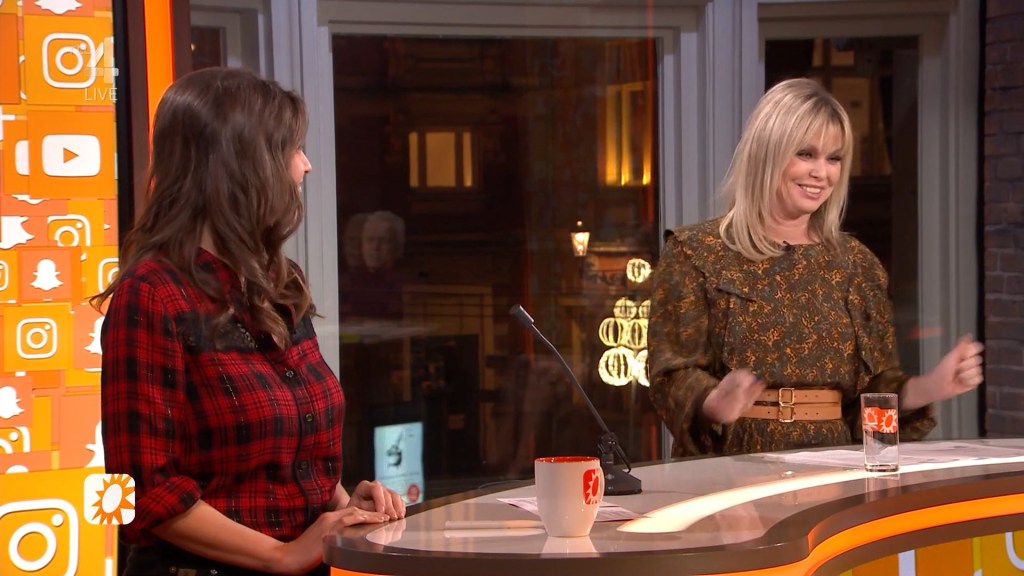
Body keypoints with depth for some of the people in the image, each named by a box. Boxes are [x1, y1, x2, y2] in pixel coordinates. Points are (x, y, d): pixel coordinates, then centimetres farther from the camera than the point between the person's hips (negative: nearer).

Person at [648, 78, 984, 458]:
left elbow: (875, 388, 14)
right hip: (733, 465, -4)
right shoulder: (694, 254, 1)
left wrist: (931, 387, -4)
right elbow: (673, 378, -4)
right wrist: (716, 404, -24)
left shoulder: (856, 264, 13)